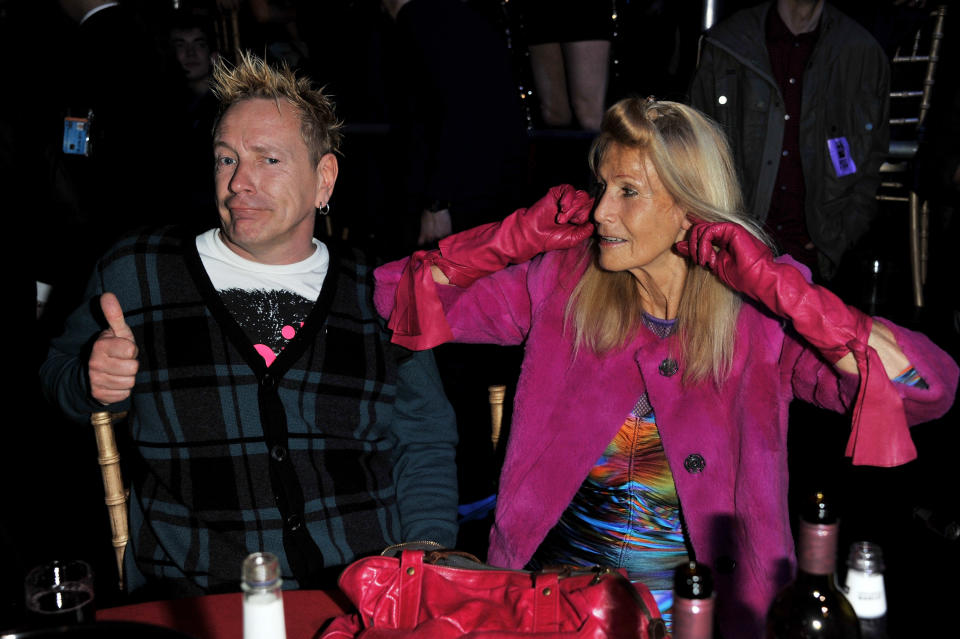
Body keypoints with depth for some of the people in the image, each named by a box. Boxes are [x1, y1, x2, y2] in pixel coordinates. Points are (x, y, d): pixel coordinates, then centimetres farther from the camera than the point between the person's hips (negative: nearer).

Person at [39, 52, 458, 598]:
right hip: (191, 593, 0)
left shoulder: (377, 293, 10)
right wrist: (95, 383, -3)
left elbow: (424, 443, 13)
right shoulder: (136, 274, 7)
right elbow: (59, 376, 20)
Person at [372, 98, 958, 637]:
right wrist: (519, 237, -5)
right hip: (552, 585, 1)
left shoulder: (762, 316, -6)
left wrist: (774, 283, -19)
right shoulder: (560, 281, 2)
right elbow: (402, 294, 5)